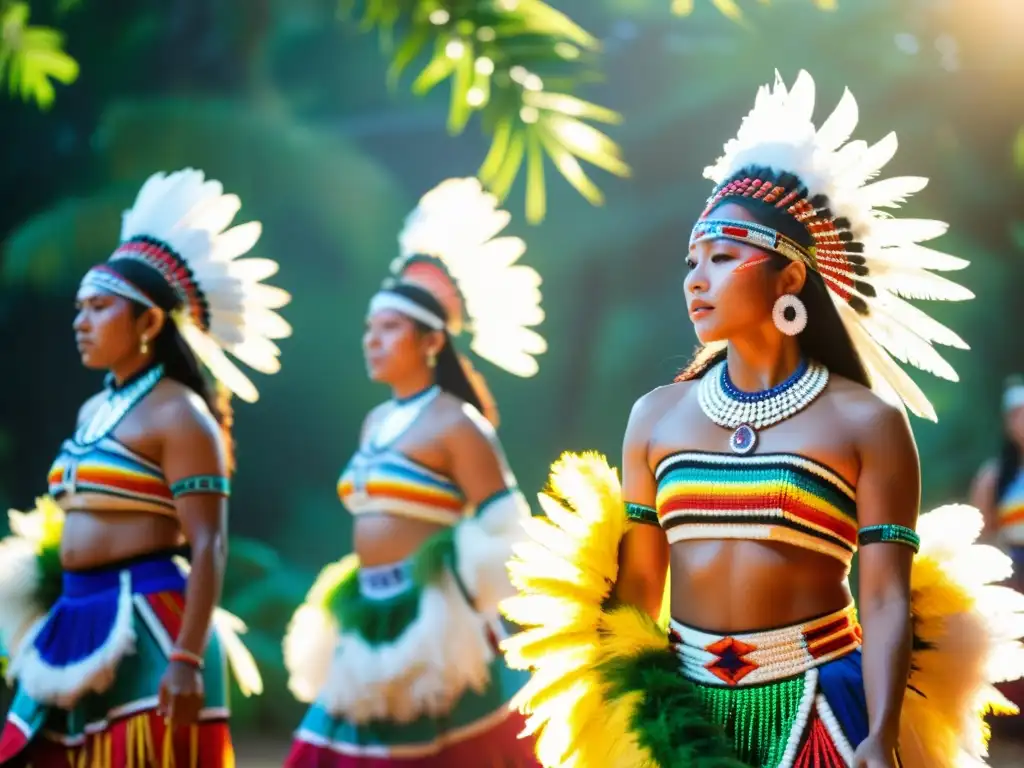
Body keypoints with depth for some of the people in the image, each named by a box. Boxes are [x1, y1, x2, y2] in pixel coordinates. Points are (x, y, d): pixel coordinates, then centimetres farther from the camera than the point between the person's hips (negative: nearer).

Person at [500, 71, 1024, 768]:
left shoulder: (866, 421, -5)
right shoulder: (657, 416, 5)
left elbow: (886, 598, -9)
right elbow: (633, 585, 5)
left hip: (822, 707, -3)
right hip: (682, 706, 3)